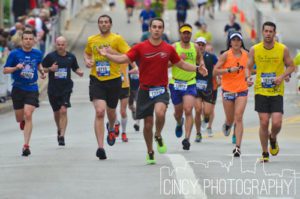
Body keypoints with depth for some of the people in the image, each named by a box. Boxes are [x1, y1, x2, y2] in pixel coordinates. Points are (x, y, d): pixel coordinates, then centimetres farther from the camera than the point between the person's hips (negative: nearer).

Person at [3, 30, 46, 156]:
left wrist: (42, 71, 7)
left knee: (28, 115, -15)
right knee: (19, 118, 9)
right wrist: (15, 68, -21)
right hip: (18, 88, 0)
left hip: (32, 89, 0)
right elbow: (5, 70, -3)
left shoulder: (38, 54, 3)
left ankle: (26, 146, -13)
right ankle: (23, 121, 50)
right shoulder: (14, 54, -6)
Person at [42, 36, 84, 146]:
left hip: (66, 88, -1)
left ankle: (62, 136, -15)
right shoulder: (50, 56, -3)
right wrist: (50, 69, -16)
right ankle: (59, 130, 41)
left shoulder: (71, 57, 2)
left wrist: (79, 72, -5)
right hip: (53, 89, 1)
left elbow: (75, 68, 17)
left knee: (63, 111, -15)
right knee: (56, 112, 14)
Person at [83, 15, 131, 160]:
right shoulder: (91, 40, 7)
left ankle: (111, 129, 54)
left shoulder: (117, 39, -3)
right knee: (99, 111, -16)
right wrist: (87, 60, 5)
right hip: (96, 80, 0)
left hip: (113, 80, 0)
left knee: (111, 112, 16)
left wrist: (113, 52, -20)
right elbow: (87, 53, 27)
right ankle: (100, 147, -18)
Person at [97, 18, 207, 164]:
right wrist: (107, 55, -21)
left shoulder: (168, 49, 3)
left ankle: (158, 136, 0)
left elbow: (181, 64, 16)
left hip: (161, 89, 0)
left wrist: (197, 69, 4)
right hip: (145, 90, 0)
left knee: (160, 113, -29)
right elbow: (123, 59, -6)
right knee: (148, 123, 5)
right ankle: (150, 152, 25)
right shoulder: (140, 48, -2)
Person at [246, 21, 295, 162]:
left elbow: (291, 66, 7)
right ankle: (265, 153, 10)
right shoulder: (254, 50, 0)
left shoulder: (283, 49, -3)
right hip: (260, 91, 0)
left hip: (277, 92, 0)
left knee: (276, 123, -11)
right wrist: (248, 77, -14)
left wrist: (282, 76, -12)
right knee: (264, 122, -5)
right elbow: (248, 67, 8)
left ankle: (273, 138, 25)